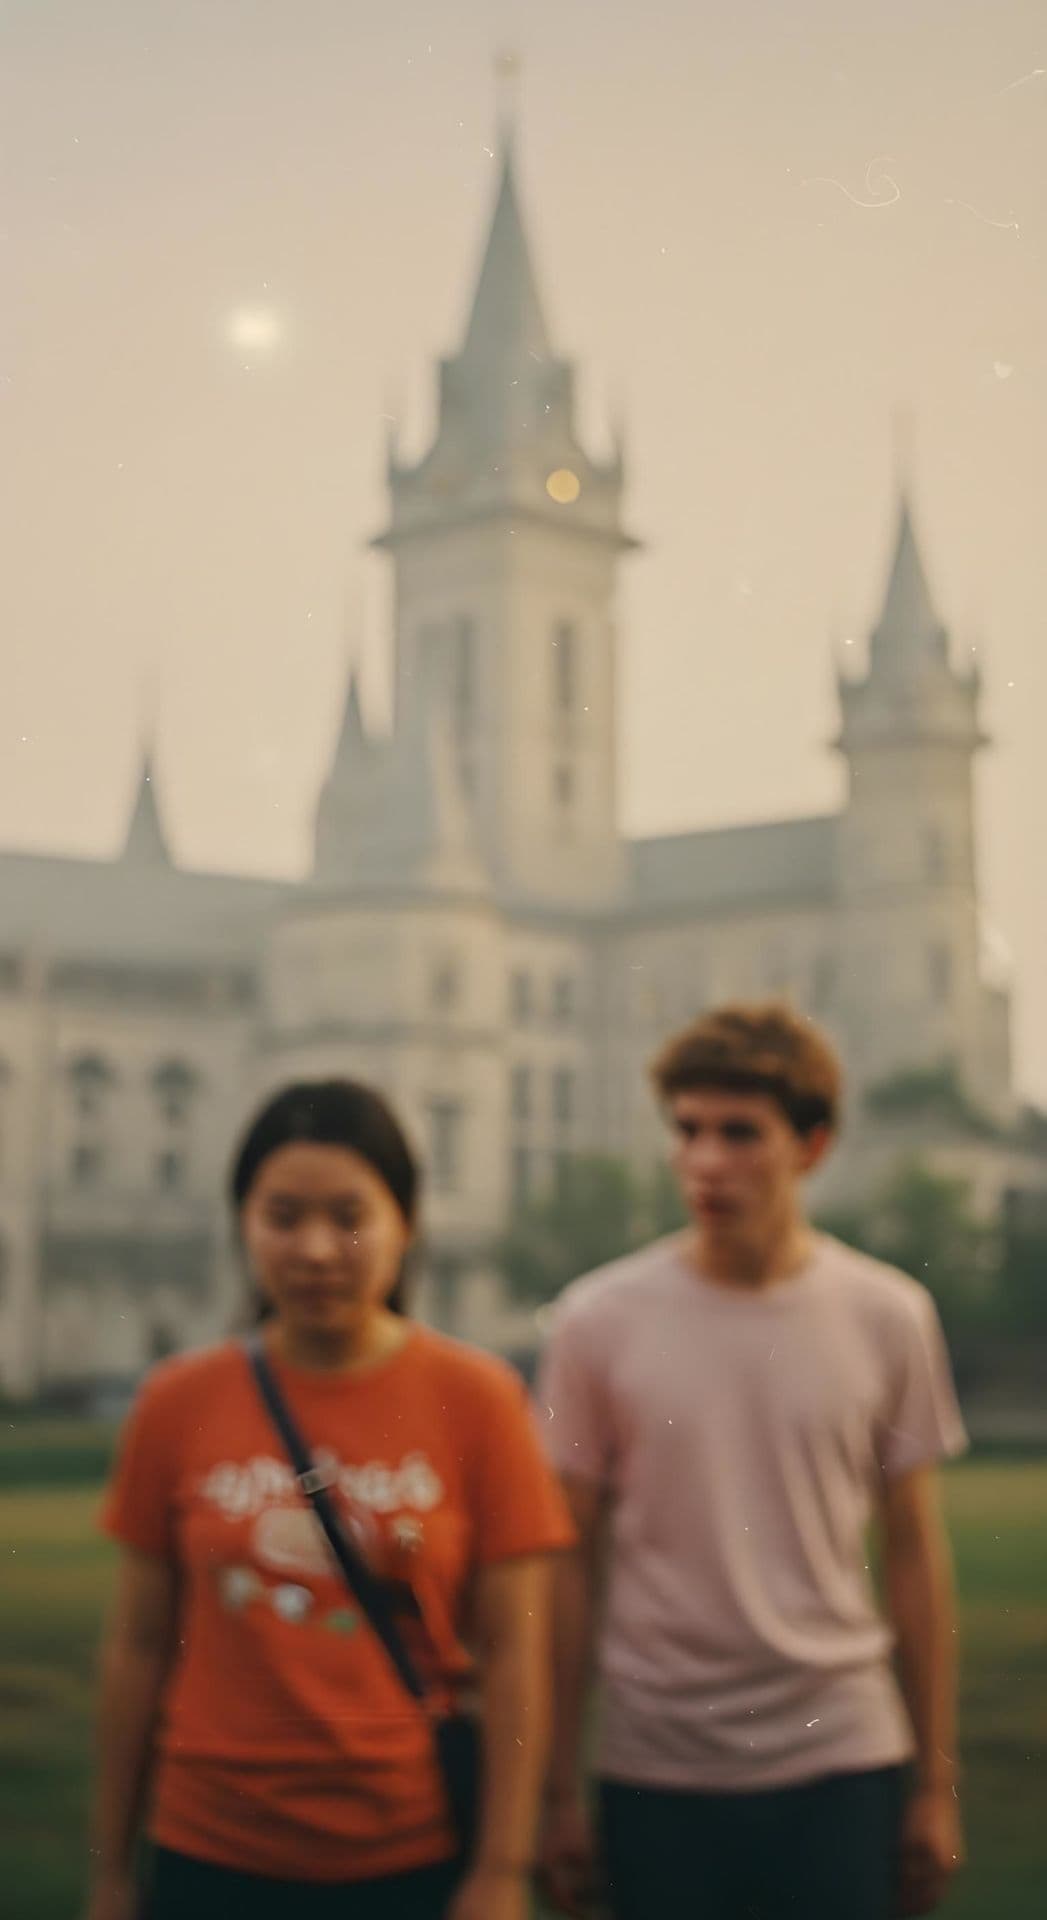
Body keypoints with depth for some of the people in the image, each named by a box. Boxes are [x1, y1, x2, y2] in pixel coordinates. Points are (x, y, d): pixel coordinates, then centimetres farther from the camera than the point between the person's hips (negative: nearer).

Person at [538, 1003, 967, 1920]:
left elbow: (914, 1551, 6)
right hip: (656, 1771, 0)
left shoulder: (890, 1317, -1)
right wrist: (559, 1790, 3)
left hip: (839, 1754, 1)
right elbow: (571, 1563, 1)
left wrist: (936, 1781, 7)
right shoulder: (600, 1320, -4)